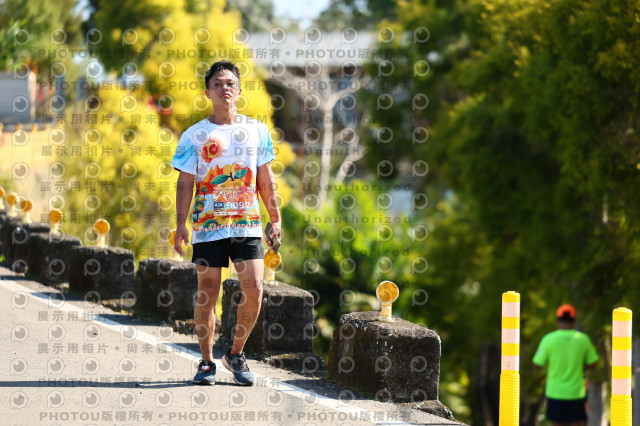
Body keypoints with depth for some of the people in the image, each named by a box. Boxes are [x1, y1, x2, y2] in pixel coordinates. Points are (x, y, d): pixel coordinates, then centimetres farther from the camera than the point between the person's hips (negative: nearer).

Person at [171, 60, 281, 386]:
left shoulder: (257, 131, 10)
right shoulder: (195, 135, 3)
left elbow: (266, 180, 14)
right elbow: (184, 183, 0)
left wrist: (275, 220, 11)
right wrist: (180, 225, -9)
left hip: (247, 224, 2)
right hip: (208, 224, -2)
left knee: (254, 290, -7)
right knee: (207, 293, 0)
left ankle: (236, 355, 11)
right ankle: (206, 362, 12)